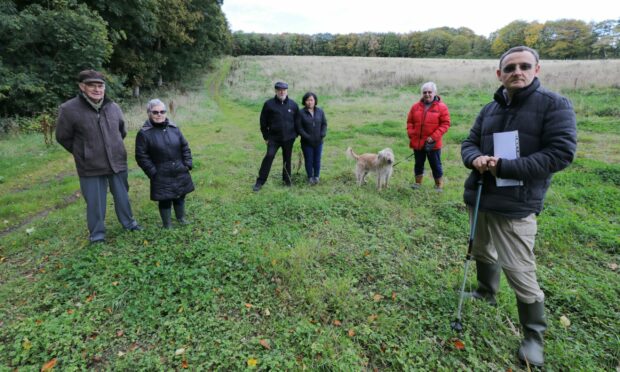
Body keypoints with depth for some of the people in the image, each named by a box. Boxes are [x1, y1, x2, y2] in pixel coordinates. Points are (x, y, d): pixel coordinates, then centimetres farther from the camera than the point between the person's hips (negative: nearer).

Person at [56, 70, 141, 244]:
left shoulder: (113, 107, -1)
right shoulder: (69, 109, -13)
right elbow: (63, 137, -1)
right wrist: (82, 153, 5)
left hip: (118, 162, 3)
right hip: (91, 167, -3)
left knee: (122, 196, 18)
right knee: (95, 202, 8)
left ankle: (129, 223, 38)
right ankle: (97, 234, 27)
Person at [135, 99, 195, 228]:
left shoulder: (174, 128, 3)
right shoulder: (144, 133, -9)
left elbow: (185, 147, 9)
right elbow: (141, 156, -7)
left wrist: (187, 164, 1)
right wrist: (153, 172, -11)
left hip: (180, 172, 4)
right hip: (162, 176, -4)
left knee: (180, 197, 17)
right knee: (165, 201, 3)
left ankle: (181, 218, 39)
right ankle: (167, 225, 21)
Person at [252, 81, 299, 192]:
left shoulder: (293, 104, 4)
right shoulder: (269, 104, -3)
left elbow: (297, 121, 13)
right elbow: (263, 121, 2)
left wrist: (295, 134, 9)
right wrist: (266, 136, 1)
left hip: (289, 138, 2)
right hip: (274, 137, -2)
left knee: (287, 159, 11)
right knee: (269, 156, -12)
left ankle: (287, 179, 27)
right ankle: (260, 181, -4)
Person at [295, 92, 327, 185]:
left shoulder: (320, 111, 3)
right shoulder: (301, 112, -8)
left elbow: (324, 124, 9)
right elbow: (299, 127, -8)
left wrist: (323, 134, -7)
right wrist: (306, 137, -15)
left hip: (318, 142, 3)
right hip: (307, 142, -2)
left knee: (317, 160, 10)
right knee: (309, 160, 6)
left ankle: (316, 176, 27)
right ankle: (310, 177, 22)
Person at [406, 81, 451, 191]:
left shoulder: (441, 107, -6)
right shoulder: (416, 106, 4)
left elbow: (445, 124, -7)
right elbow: (410, 121, 11)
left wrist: (434, 137, -15)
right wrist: (411, 133, -4)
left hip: (433, 144, -3)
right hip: (417, 142, 3)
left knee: (436, 165, 7)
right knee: (418, 163, 16)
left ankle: (439, 185, 21)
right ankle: (418, 182, 32)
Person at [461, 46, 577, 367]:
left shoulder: (554, 105, -8)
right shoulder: (489, 109, 9)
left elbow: (561, 153, -15)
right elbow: (469, 143, 13)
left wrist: (505, 166, -21)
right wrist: (475, 159, -11)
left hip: (515, 206, -6)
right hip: (479, 199, 6)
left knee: (520, 273, -1)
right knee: (482, 252, 23)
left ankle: (533, 336, 21)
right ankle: (486, 293, 50)